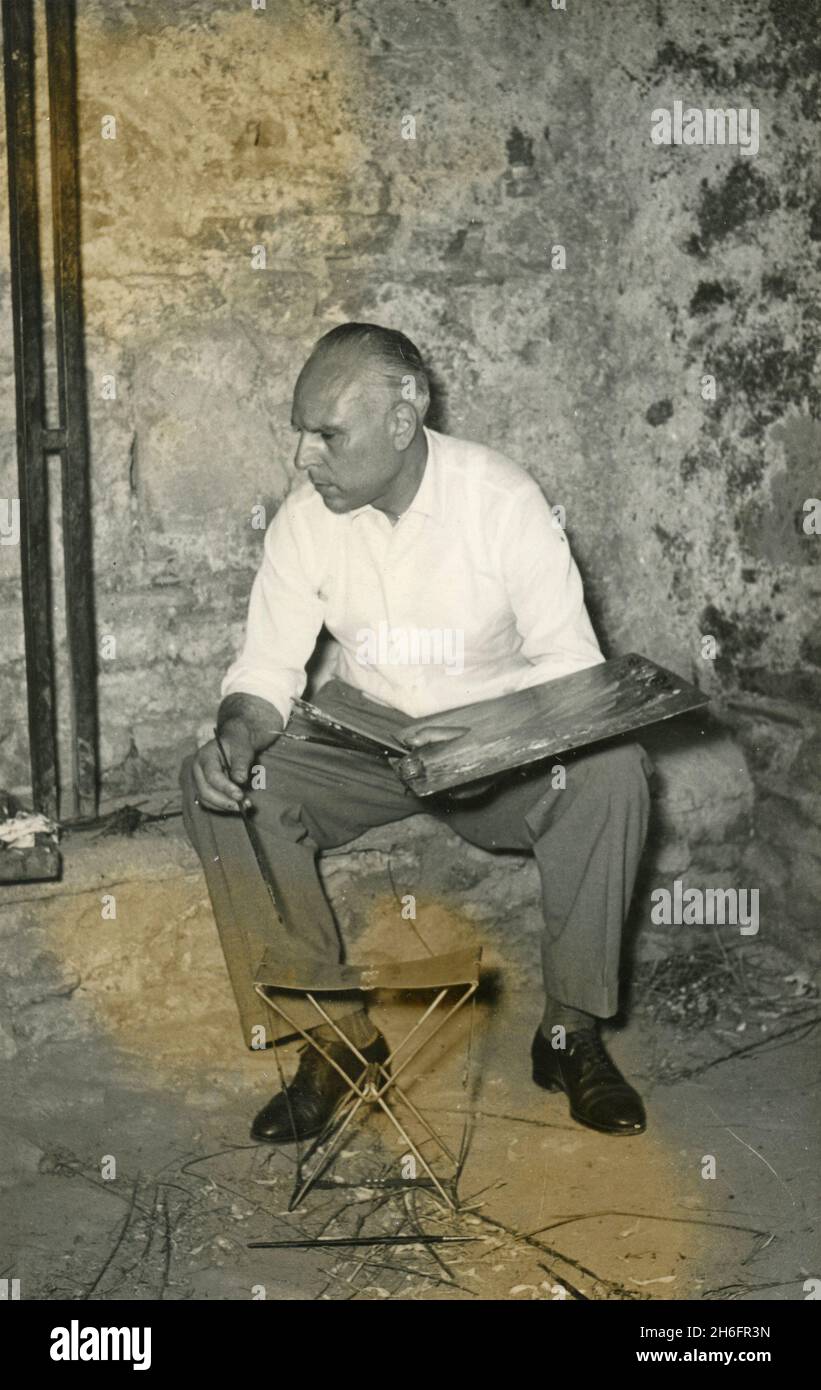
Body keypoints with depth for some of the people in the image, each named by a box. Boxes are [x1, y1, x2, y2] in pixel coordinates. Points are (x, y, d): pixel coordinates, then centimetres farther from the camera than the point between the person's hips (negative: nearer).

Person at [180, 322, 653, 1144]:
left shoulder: (503, 499, -17)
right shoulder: (307, 515, -9)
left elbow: (572, 666, -17)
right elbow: (268, 666, -4)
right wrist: (238, 732, -28)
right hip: (363, 729, 3)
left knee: (610, 774, -32)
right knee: (218, 785, -22)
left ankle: (571, 1029, -14)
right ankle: (335, 1030, -14)